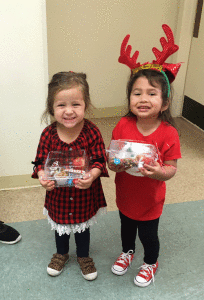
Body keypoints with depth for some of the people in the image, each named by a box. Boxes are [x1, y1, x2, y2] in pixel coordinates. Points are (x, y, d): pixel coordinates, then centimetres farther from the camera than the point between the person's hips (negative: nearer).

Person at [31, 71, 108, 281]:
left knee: (83, 228, 24)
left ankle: (84, 256, 53)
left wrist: (92, 175, -39)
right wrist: (42, 176, -32)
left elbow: (100, 160, -19)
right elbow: (40, 161, -11)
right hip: (58, 194, 2)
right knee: (60, 228, 27)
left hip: (85, 194, -1)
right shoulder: (48, 134, -17)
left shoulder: (92, 132, -21)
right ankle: (61, 253, 57)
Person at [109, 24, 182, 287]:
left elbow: (171, 169, -16)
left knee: (148, 235, 20)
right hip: (125, 196, 3)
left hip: (150, 201, -2)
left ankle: (151, 263, 51)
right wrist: (114, 164, -28)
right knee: (126, 228, 28)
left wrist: (158, 172, -37)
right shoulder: (123, 126, -15)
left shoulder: (168, 133, -22)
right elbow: (111, 159, -6)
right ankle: (127, 252, 59)